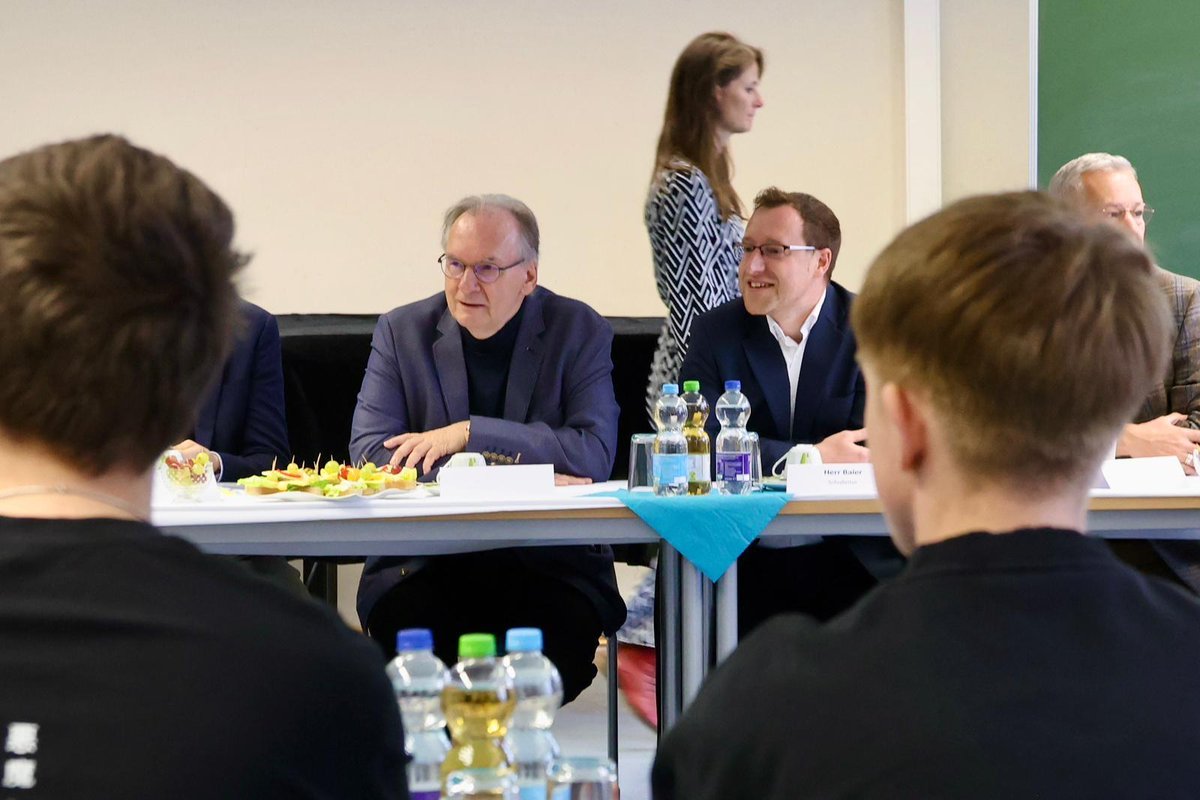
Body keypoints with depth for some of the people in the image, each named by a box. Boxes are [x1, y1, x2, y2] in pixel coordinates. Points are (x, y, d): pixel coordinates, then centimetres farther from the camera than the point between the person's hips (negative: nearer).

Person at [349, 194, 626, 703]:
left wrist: (468, 434, -16)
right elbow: (369, 451, -6)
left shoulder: (580, 333, 4)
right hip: (424, 561, 1)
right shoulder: (401, 332, 7)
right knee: (401, 620, -32)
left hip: (549, 561, 0)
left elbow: (594, 454, -9)